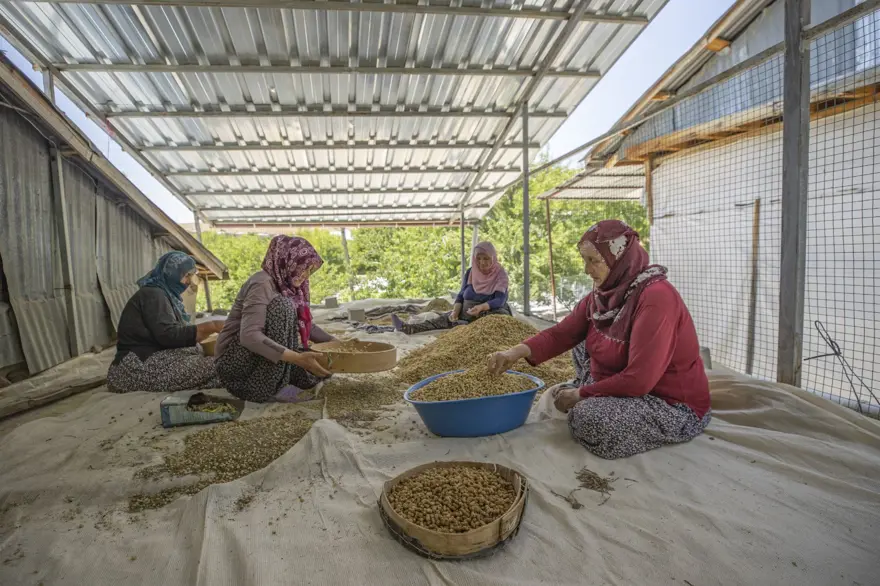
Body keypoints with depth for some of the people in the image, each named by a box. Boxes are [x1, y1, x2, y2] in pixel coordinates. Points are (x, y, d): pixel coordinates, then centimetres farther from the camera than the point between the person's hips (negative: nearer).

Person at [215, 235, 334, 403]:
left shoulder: (288, 285, 5)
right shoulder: (263, 283, -20)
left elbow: (306, 325, 16)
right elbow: (249, 335, -33)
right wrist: (297, 358, -41)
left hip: (258, 362, 8)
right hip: (234, 361, -8)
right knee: (282, 307, -26)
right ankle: (269, 387, -23)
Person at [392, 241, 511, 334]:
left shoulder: (500, 273, -9)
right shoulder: (470, 272, 4)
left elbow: (500, 300, -21)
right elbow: (461, 296, 3)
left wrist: (481, 307, -40)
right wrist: (455, 312, -19)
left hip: (491, 312, -4)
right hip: (469, 312, 4)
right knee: (446, 318, -18)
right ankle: (408, 328, -35)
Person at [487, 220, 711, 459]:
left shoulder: (656, 296, -28)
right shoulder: (602, 294, -2)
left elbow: (639, 379, -30)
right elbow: (561, 334, -4)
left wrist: (581, 394, -18)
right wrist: (517, 351, -21)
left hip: (674, 405, -8)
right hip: (627, 385, 8)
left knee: (589, 417, -27)